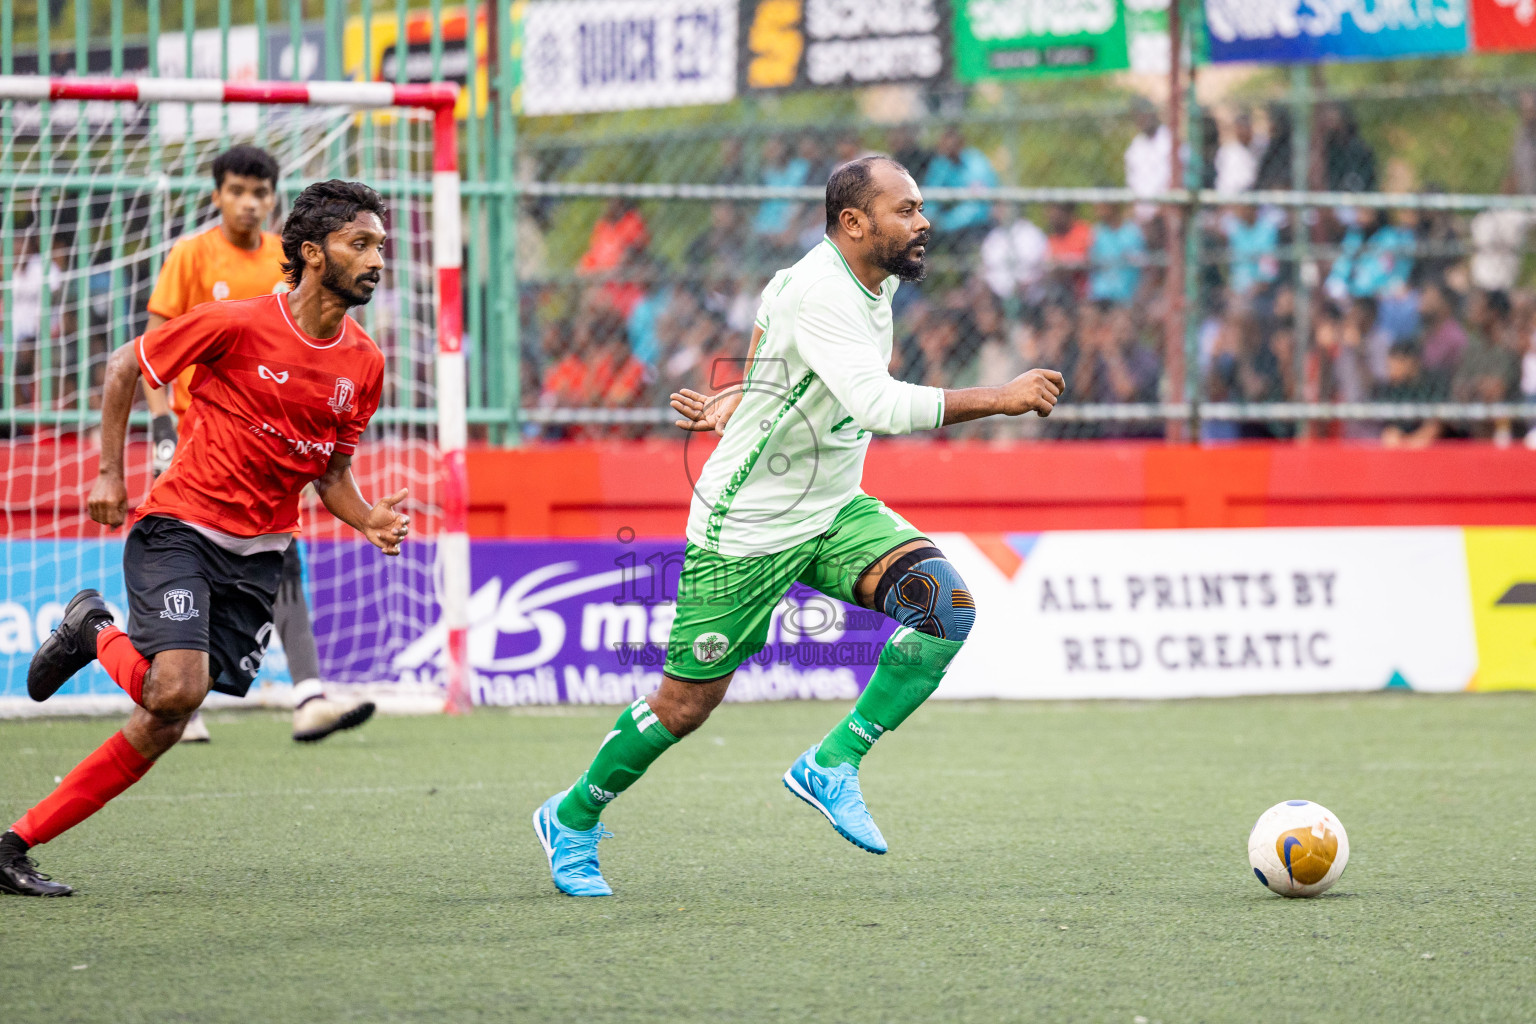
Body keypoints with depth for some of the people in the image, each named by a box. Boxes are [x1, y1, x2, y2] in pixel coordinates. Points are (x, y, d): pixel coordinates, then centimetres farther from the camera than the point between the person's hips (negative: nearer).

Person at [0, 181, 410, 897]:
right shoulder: (239, 324, -13)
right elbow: (126, 365, 0)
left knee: (163, 725, -1)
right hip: (178, 526, -5)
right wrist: (110, 473, -2)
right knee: (178, 689, -25)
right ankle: (95, 632, 9)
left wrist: (367, 520, -3)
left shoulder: (364, 364, 4)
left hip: (259, 555, 5)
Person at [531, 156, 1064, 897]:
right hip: (746, 527, -8)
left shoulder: (876, 280, 3)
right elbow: (879, 405, -40)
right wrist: (996, 399, -38)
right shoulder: (819, 294, -26)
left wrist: (737, 401, 21)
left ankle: (833, 764, -11)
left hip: (833, 512, 8)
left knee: (947, 603, -18)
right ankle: (572, 819, 27)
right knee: (686, 705, 3)